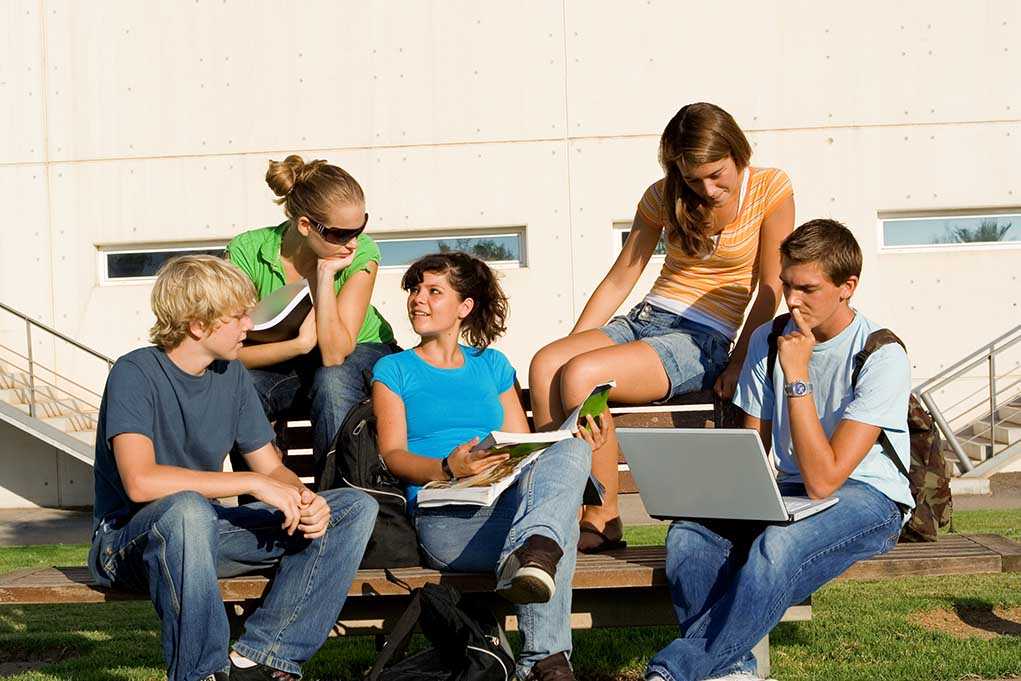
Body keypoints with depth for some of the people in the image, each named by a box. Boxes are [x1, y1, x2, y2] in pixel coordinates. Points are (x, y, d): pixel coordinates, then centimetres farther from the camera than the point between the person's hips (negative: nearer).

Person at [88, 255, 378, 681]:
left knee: (355, 508, -6)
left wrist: (302, 498, -14)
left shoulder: (231, 375, 6)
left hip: (206, 532, 7)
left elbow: (274, 469, 10)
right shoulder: (135, 374, -15)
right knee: (187, 508, -42)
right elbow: (140, 482, -30)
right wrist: (253, 483, -27)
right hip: (131, 538, -7)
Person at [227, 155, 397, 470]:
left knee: (331, 380, -34)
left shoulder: (362, 252, -21)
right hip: (280, 366, 1)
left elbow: (334, 355, -26)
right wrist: (301, 343, -33)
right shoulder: (247, 252, -20)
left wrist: (326, 274, -31)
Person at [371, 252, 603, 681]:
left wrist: (577, 442, -2)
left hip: (509, 501, 4)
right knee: (559, 520, -34)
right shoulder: (394, 370, 19)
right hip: (443, 516, -3)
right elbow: (393, 455, 4)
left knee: (570, 451, -32)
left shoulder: (492, 366, 28)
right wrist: (448, 469, -19)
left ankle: (533, 552, -54)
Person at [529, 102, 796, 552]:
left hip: (703, 342, -5)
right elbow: (620, 279, 9)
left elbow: (770, 290, -2)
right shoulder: (662, 197, 8)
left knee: (579, 376, -30)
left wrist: (740, 364, -11)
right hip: (644, 320, 5)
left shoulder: (770, 189, -4)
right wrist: (573, 344, 1)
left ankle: (603, 521, -18)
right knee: (544, 365, -25)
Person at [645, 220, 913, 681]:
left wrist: (798, 376, -23)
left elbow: (824, 479, -22)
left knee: (777, 545, -38)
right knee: (688, 535, -25)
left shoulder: (881, 356, -15)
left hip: (866, 499, -5)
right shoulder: (769, 340, 2)